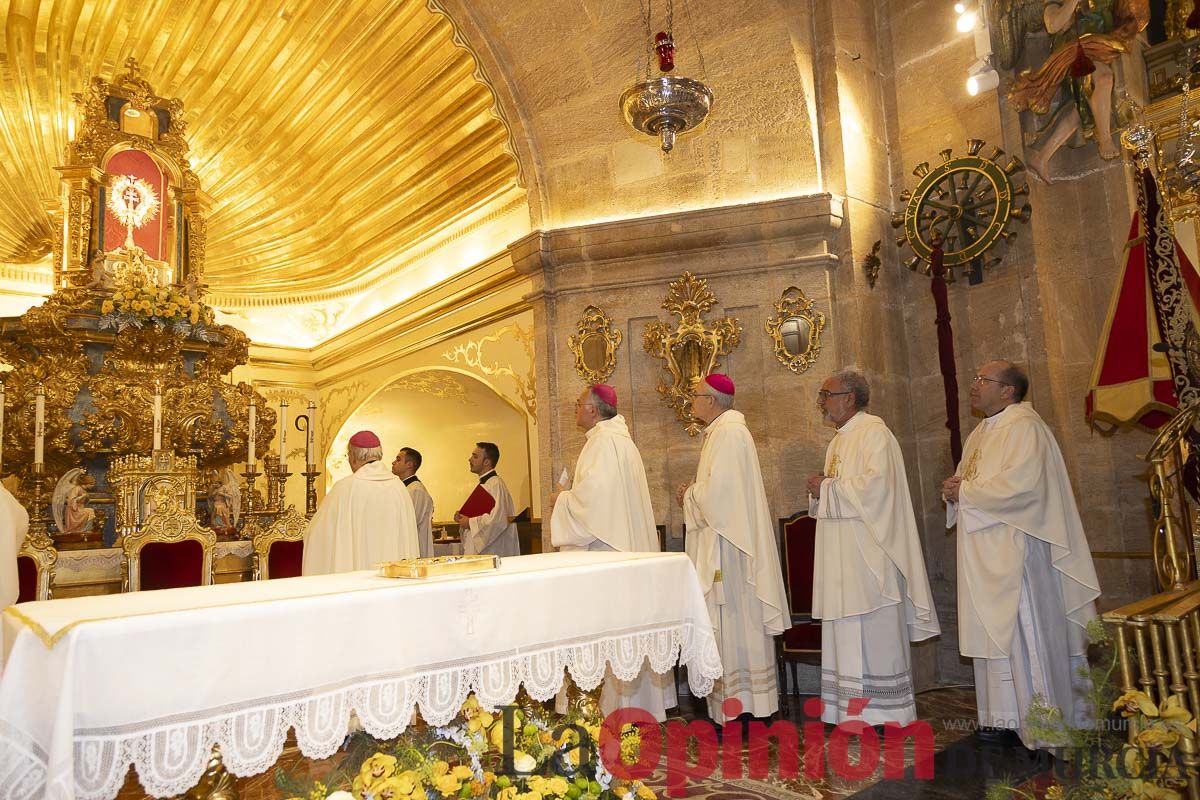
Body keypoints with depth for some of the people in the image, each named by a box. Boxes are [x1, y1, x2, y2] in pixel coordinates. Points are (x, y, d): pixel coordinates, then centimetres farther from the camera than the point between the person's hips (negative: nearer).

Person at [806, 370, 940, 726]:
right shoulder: (838, 441, 18)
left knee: (874, 632, -1)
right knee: (846, 631, 11)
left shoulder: (873, 432, -10)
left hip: (869, 553, -9)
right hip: (842, 557, 9)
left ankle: (883, 710, 9)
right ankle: (852, 707, 19)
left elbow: (875, 484, -23)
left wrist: (826, 488, -13)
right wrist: (819, 492, 1)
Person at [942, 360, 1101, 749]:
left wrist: (966, 492, -14)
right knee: (994, 632, 12)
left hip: (1014, 552, -9)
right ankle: (1007, 717, 22)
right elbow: (965, 481, 21)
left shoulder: (1024, 426, -11)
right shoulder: (980, 433, 17)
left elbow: (1022, 484, -24)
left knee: (1025, 632, -2)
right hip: (984, 554, 9)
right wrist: (954, 491, -2)